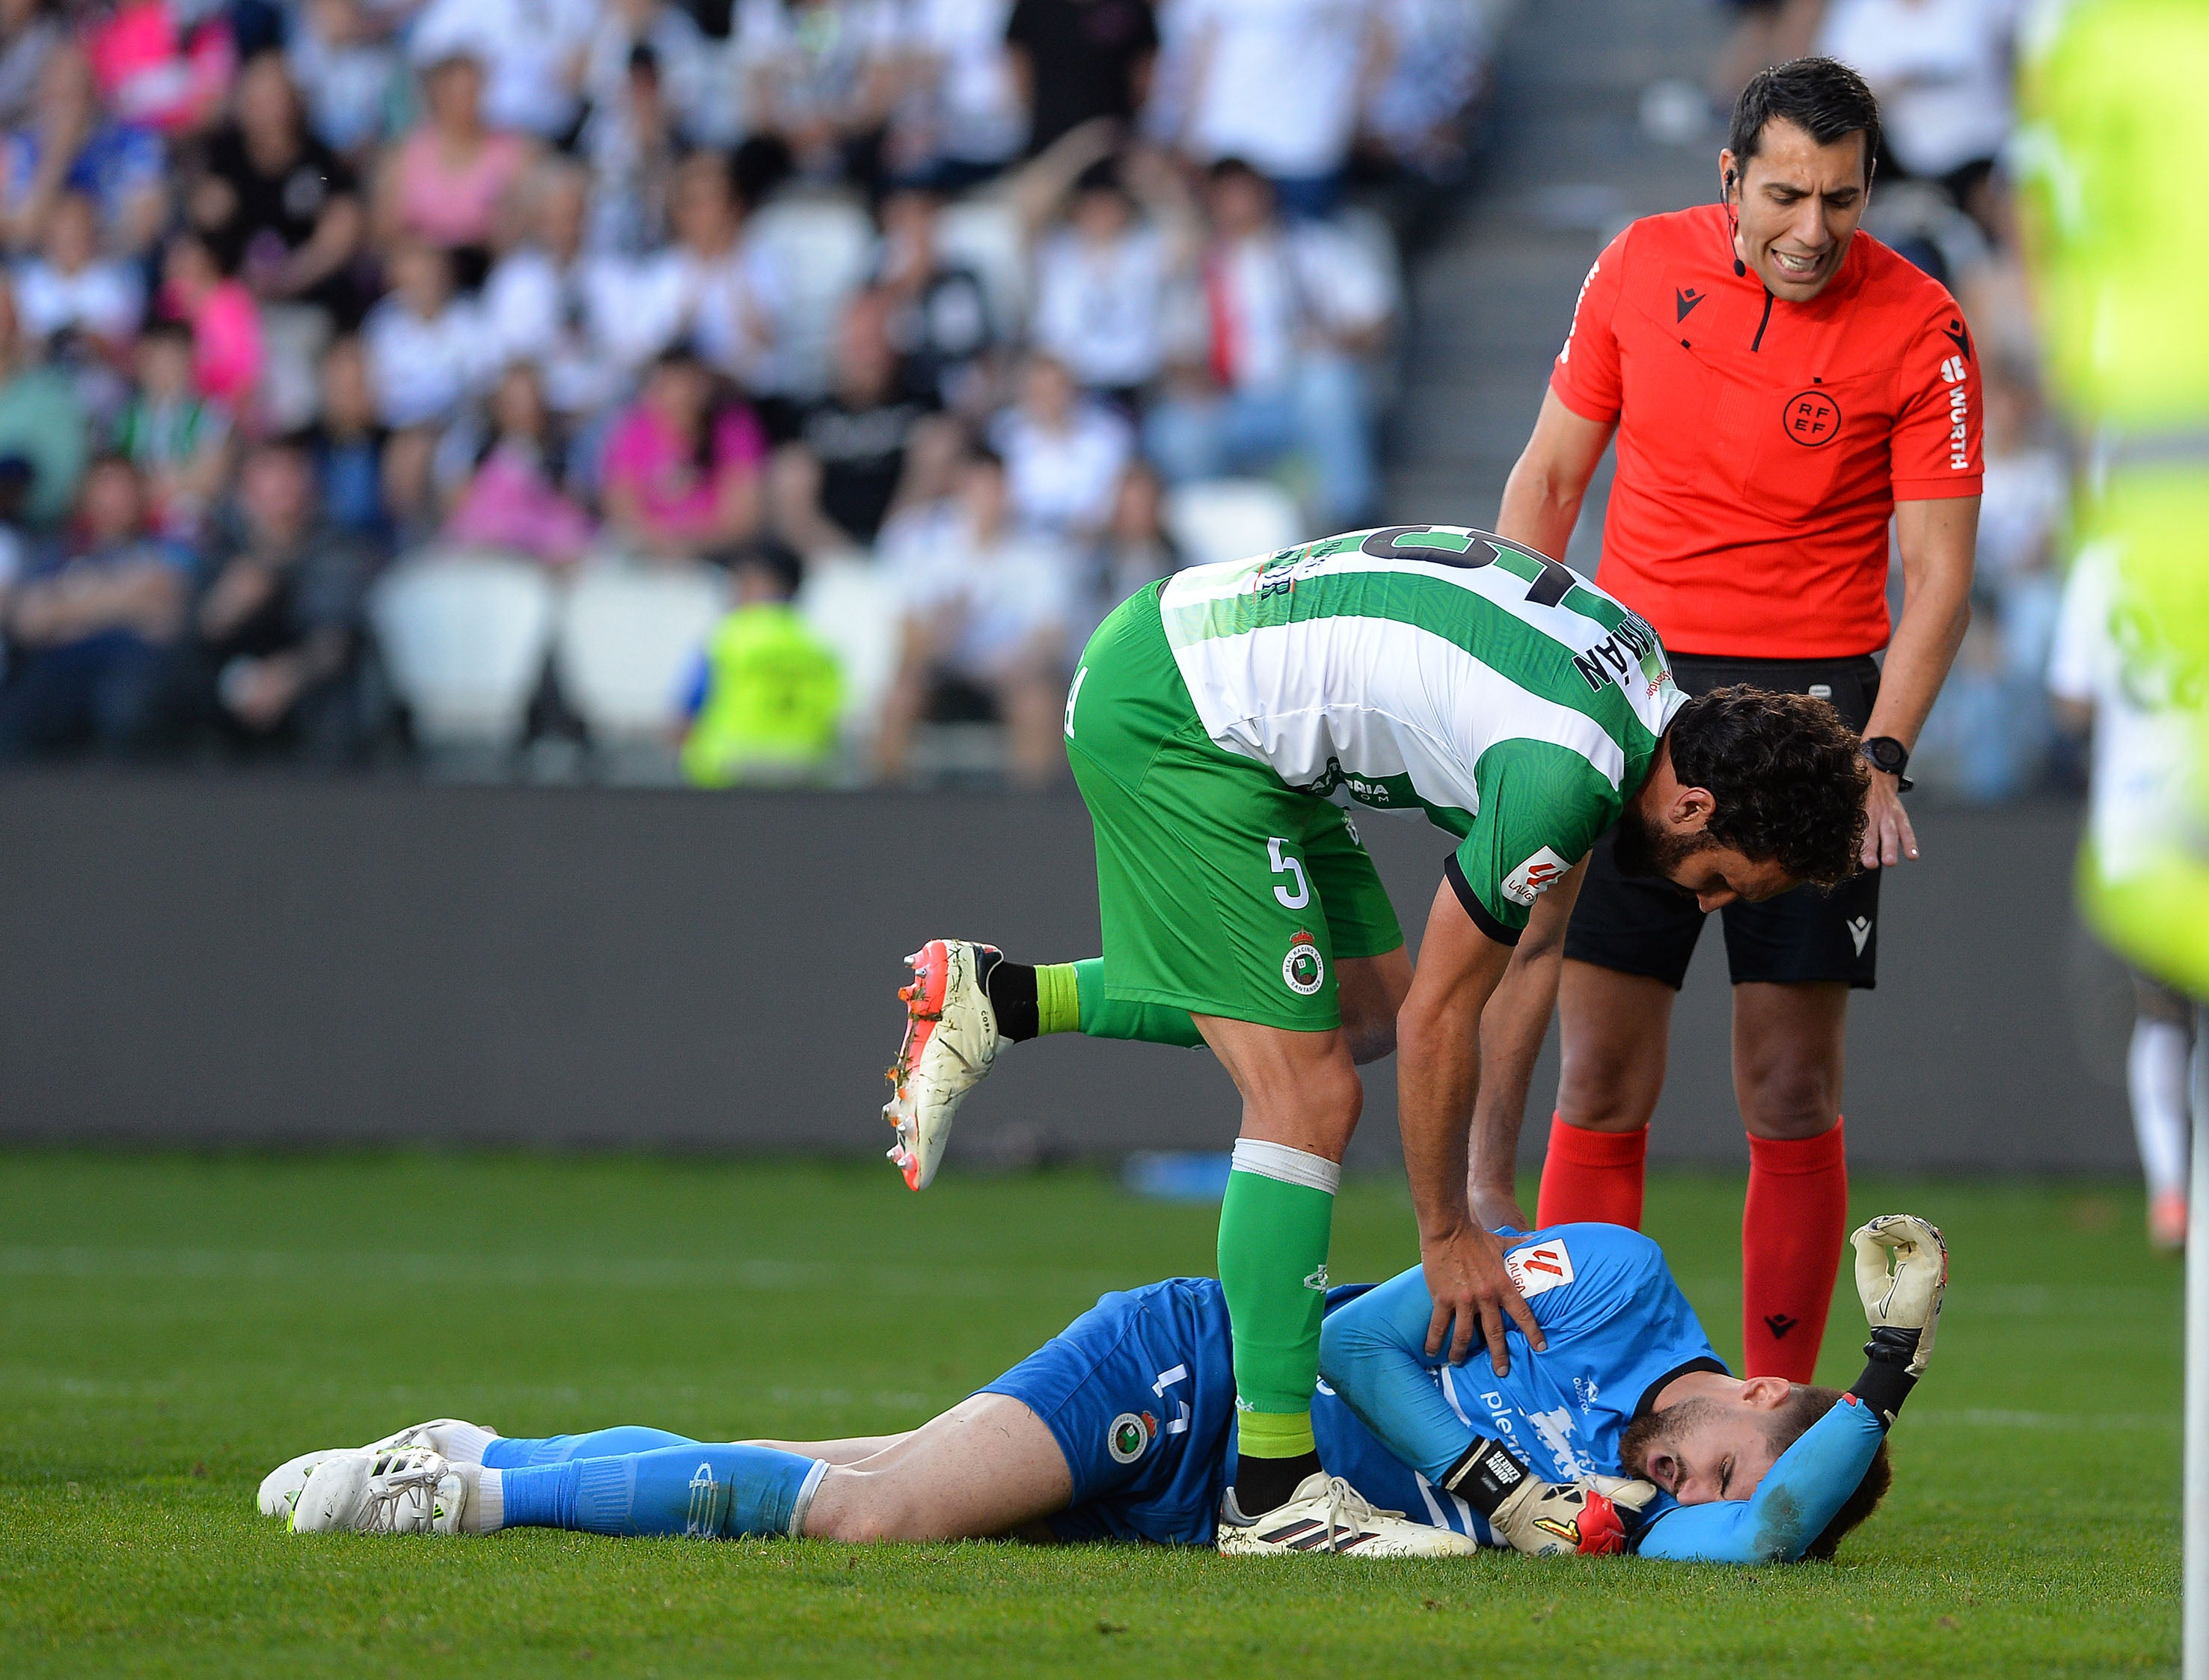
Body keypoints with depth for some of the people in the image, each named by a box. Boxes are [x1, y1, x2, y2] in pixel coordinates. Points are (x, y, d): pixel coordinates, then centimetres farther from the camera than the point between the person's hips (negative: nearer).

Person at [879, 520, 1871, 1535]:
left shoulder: (1645, 683, 4)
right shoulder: (1568, 777, -24)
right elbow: (1440, 1021, -13)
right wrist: (1448, 1235, 0)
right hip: (1169, 718, -10)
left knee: (1368, 1009, 21)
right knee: (1309, 1099, -10)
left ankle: (1000, 1000, 25)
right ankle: (1274, 1489, -8)